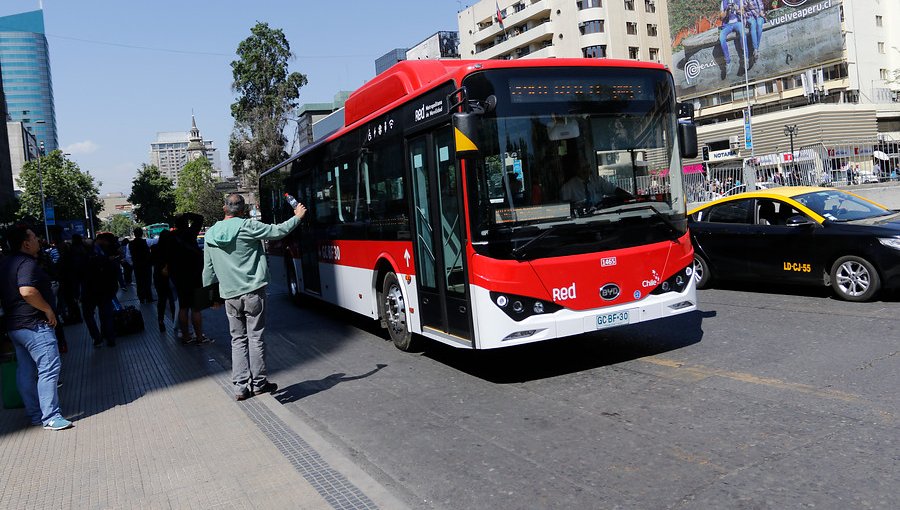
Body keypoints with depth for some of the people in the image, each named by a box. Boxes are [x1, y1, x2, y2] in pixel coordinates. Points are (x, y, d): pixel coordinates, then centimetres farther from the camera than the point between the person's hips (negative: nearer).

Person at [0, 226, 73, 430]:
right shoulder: (27, 263, -16)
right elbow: (27, 291, -30)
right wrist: (48, 310, -20)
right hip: (34, 324, -10)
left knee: (26, 371, 14)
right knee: (49, 368, -8)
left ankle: (35, 414, 22)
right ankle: (50, 417, -8)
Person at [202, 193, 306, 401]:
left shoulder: (210, 234, 7)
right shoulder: (247, 226, -8)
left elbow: (209, 269, 12)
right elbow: (278, 231, -6)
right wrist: (297, 217, 10)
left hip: (230, 296, 4)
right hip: (253, 292, -4)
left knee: (238, 339, 11)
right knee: (255, 337, 4)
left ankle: (241, 386, 10)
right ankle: (259, 383, 12)